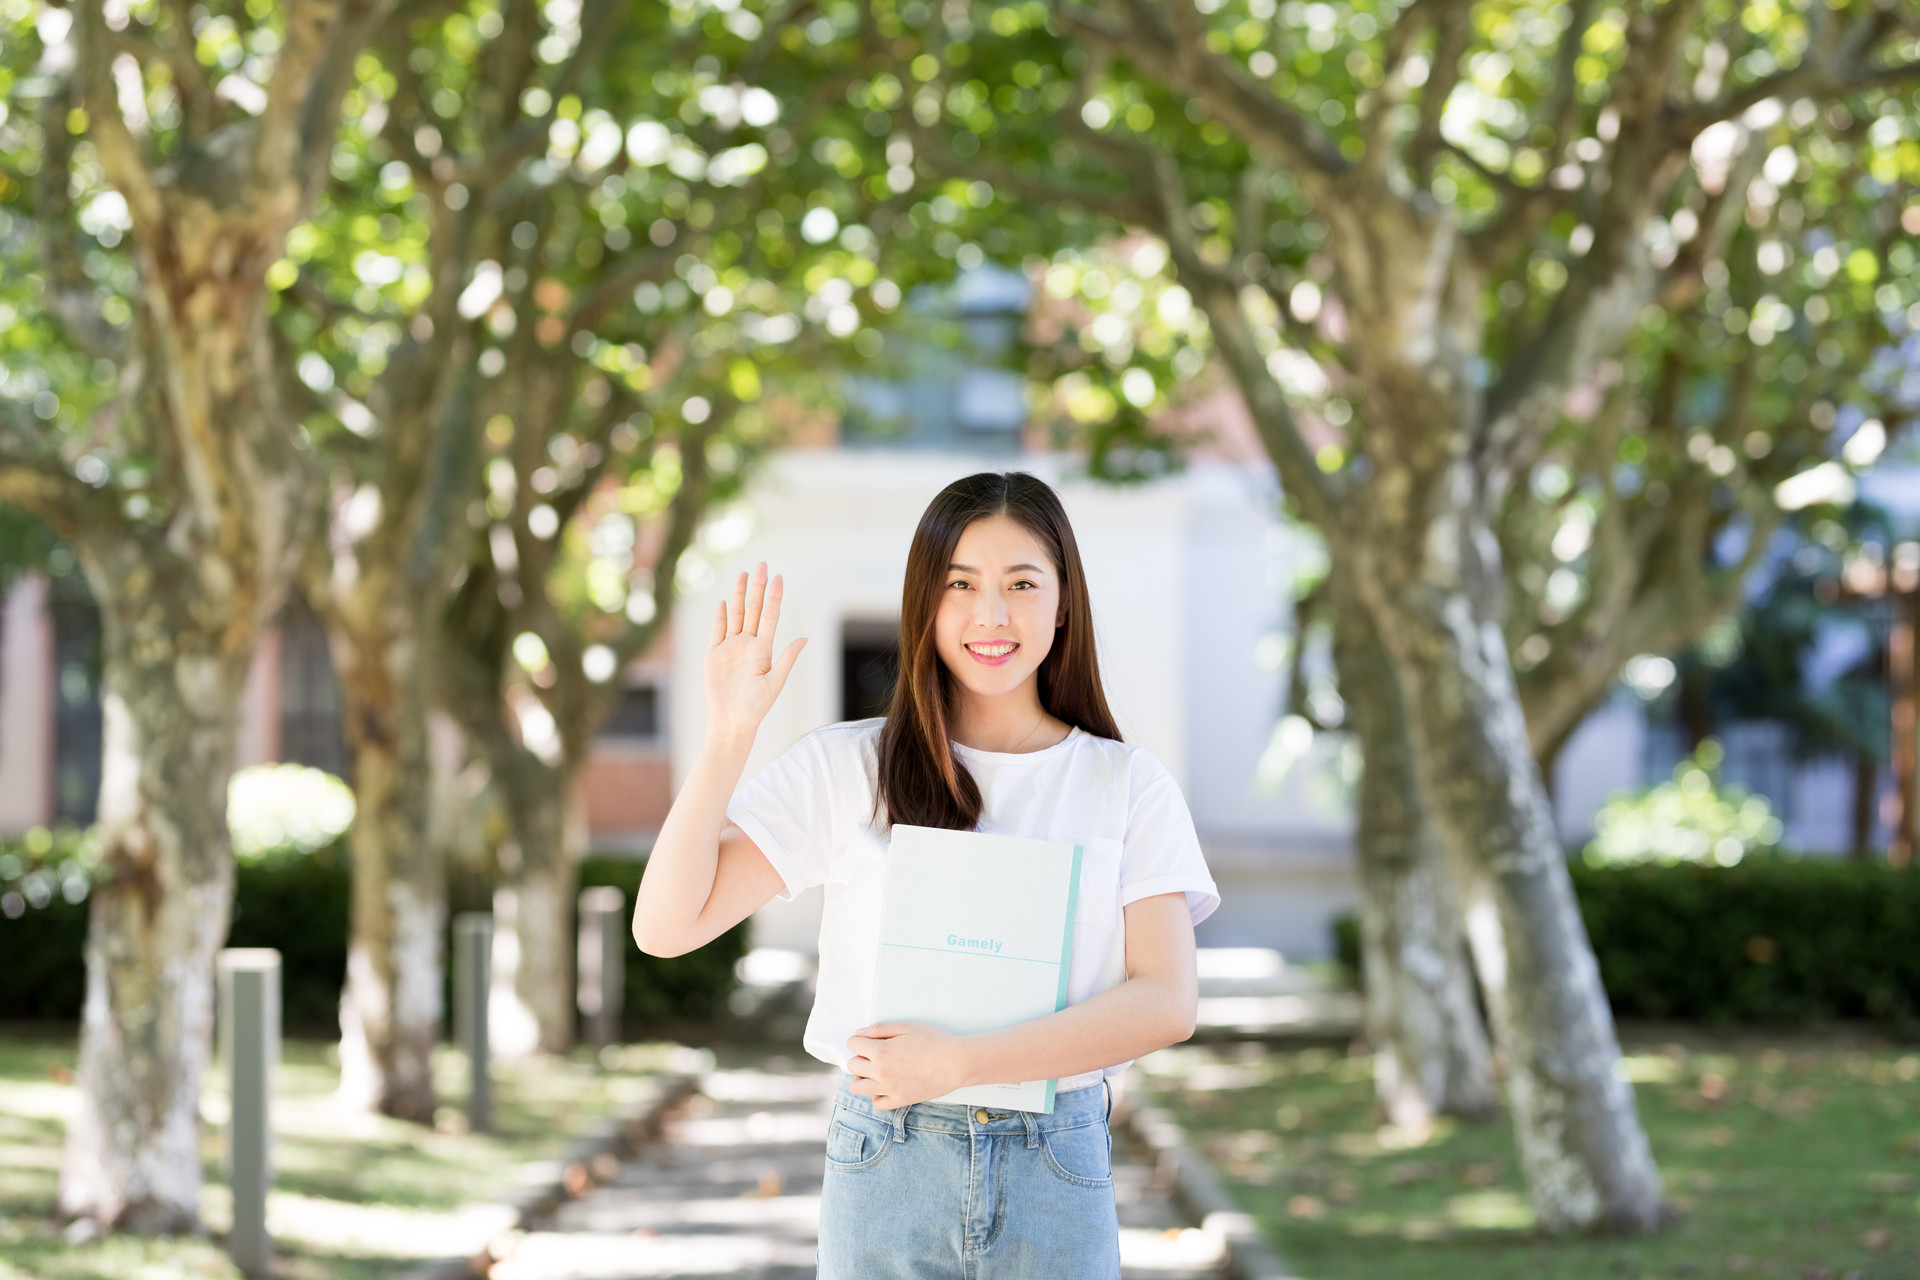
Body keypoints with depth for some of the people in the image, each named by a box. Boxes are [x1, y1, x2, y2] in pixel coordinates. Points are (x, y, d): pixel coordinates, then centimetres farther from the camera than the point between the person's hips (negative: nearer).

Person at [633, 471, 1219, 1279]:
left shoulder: (1130, 786, 3)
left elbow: (1167, 1001, -8)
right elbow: (666, 926, -2)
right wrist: (728, 735, -12)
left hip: (1057, 1175, 0)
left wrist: (958, 1063, -16)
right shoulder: (845, 769, 3)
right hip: (885, 1172, 0)